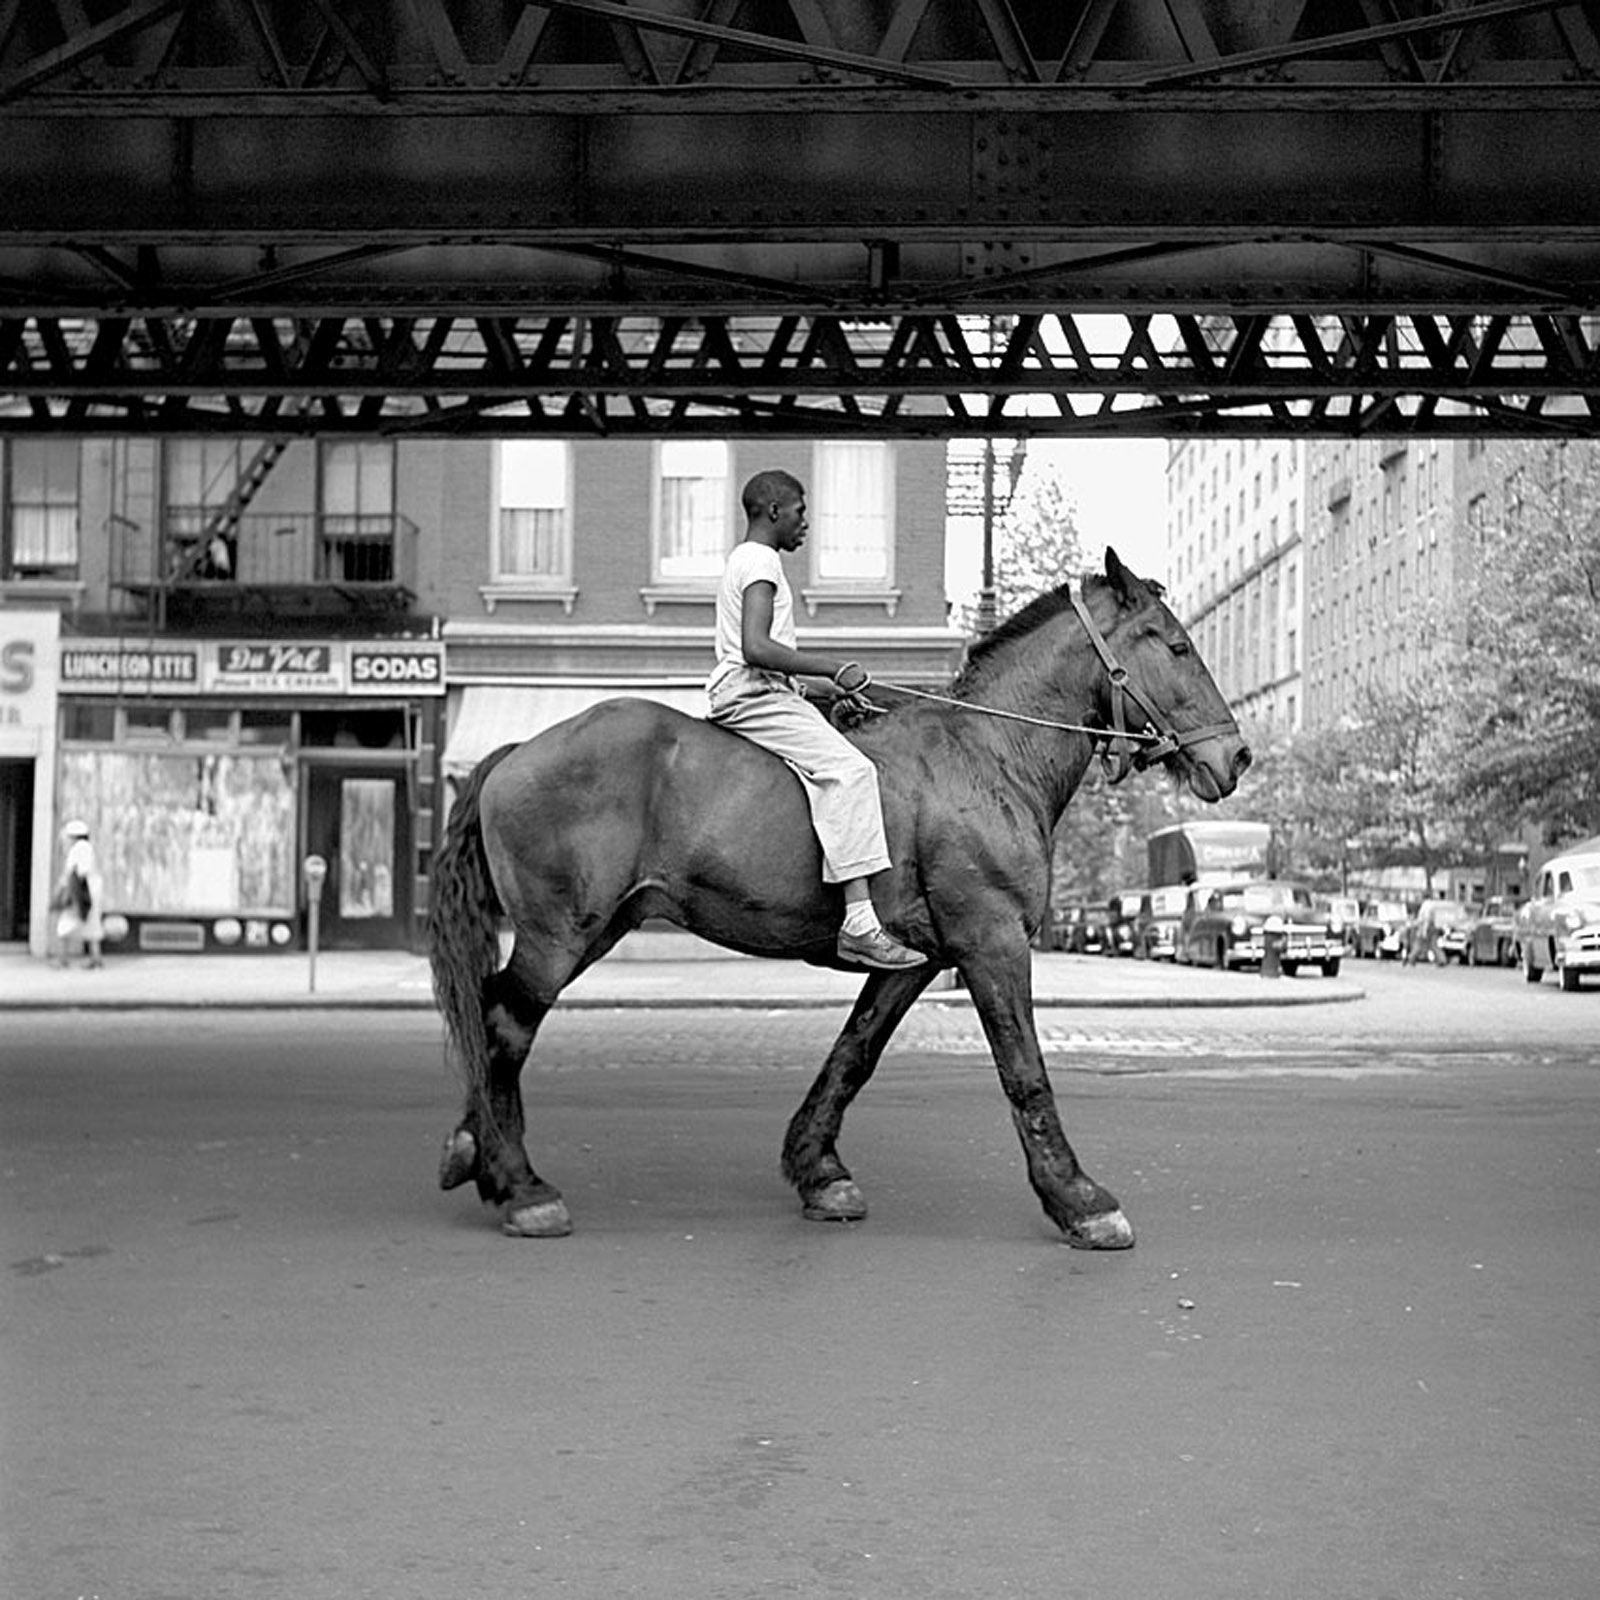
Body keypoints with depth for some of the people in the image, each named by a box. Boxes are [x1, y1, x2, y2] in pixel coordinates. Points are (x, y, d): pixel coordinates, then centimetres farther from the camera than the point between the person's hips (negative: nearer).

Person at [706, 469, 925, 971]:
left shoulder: (743, 560, 24)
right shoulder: (761, 560, -9)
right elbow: (756, 648, -22)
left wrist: (827, 687, 17)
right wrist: (833, 669, -18)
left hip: (740, 697, 11)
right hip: (753, 695, -11)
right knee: (849, 769, -24)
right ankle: (859, 923, -35)